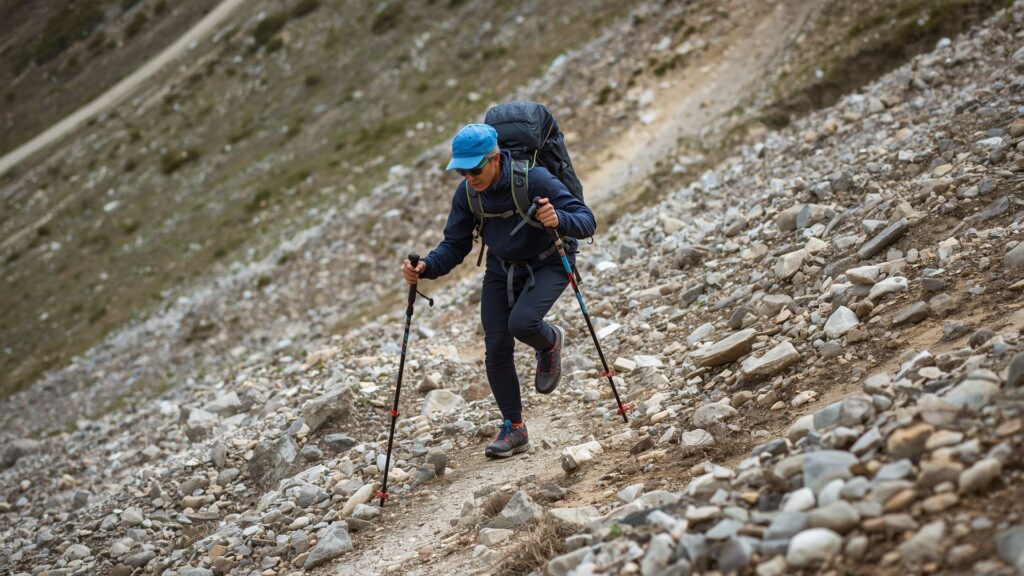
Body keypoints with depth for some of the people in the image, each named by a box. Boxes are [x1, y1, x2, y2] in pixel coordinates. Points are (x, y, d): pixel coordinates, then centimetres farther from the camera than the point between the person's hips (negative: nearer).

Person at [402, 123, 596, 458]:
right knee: (496, 349, -4)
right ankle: (513, 429, 12)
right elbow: (454, 245, -5)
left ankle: (550, 342, 7)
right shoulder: (466, 193, -12)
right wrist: (425, 268, -25)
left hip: (547, 265, -5)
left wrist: (559, 220, -50)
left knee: (522, 322, -30)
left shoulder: (534, 179, -27)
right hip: (501, 269, 5)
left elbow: (586, 220, -27)